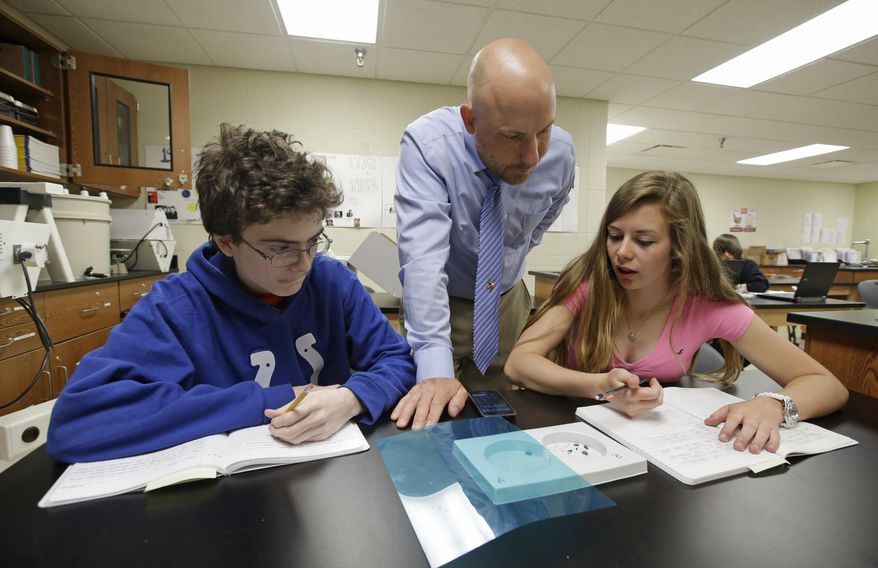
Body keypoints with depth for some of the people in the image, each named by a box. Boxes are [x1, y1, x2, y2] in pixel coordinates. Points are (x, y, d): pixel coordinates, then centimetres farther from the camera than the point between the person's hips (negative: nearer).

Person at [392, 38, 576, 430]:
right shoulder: (427, 144, -26)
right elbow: (423, 257, -35)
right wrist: (435, 370, -41)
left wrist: (510, 262, 11)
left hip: (507, 303, 3)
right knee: (429, 420, 9)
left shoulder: (562, 152, -13)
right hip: (439, 302, -2)